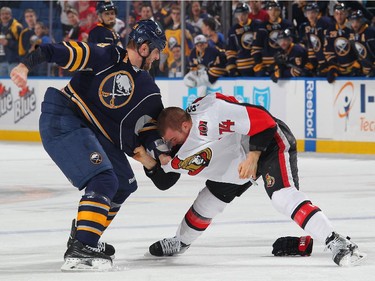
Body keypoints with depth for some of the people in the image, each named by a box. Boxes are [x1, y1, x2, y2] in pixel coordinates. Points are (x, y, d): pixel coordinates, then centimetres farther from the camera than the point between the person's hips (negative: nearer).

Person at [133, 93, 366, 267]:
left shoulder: (213, 111, -34)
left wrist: (253, 157, -32)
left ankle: (338, 244, -34)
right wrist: (153, 162, -19)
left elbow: (260, 119, -31)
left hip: (271, 142, -9)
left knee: (283, 196, -29)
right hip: (240, 159, 9)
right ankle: (180, 243, 39)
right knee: (208, 201, 14)